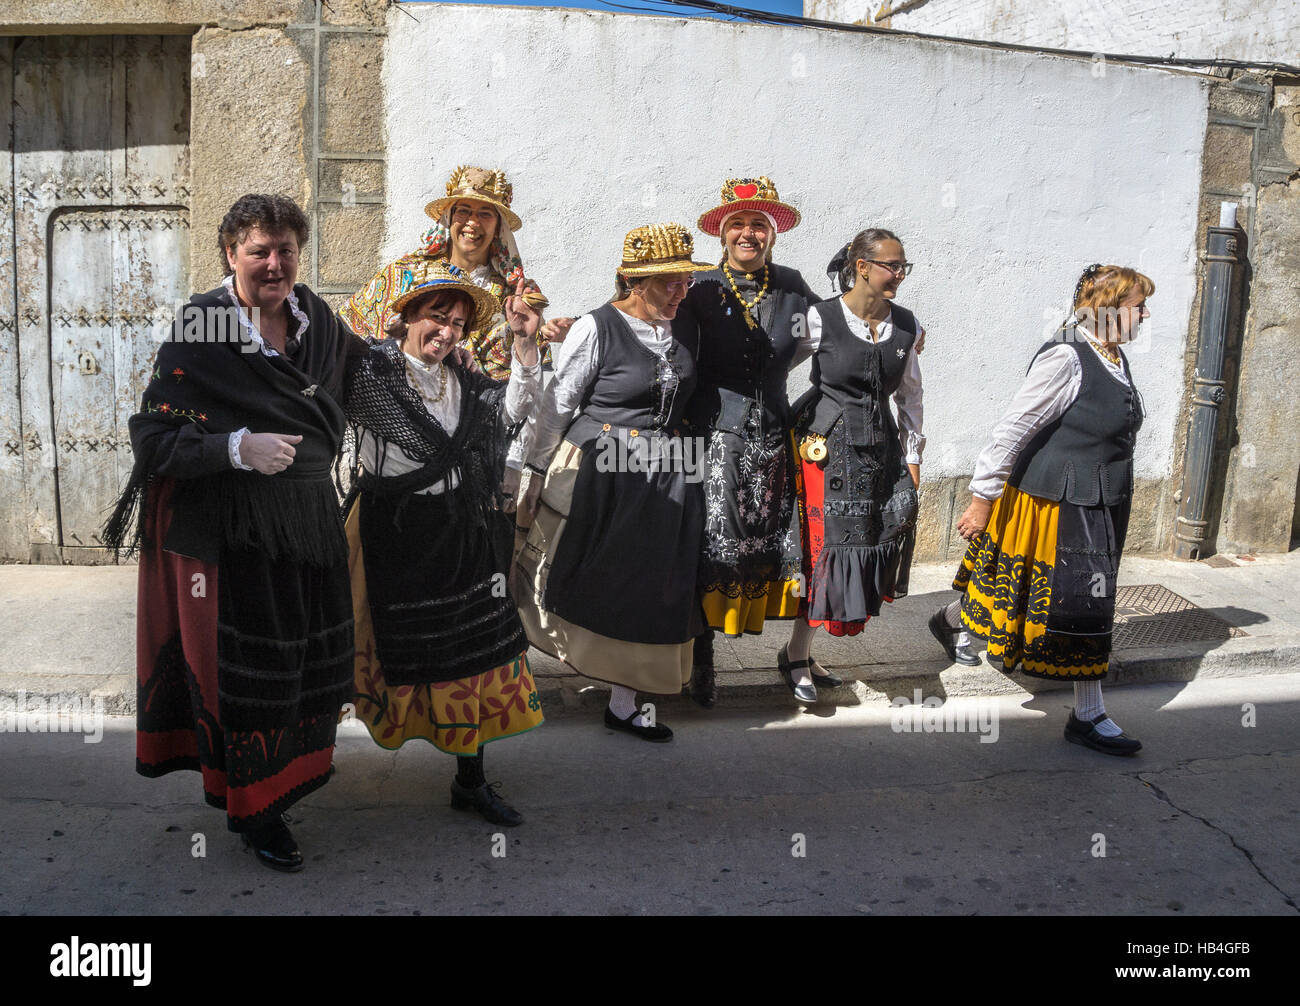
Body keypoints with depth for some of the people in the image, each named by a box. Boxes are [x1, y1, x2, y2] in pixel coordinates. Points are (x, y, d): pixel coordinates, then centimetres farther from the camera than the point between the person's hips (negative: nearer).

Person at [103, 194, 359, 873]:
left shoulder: (319, 323, 5)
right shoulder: (201, 330, -11)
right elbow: (153, 434, -14)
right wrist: (238, 447, -25)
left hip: (309, 521, 5)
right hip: (229, 528, -5)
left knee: (310, 652, 14)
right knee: (241, 665, 4)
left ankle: (292, 767, 41)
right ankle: (250, 809, 25)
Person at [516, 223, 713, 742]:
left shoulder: (680, 331, 8)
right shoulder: (596, 328, -10)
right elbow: (556, 405, -7)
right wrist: (536, 474, -6)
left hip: (665, 479, 6)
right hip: (599, 473, -6)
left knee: (646, 589, 8)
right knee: (578, 582, 3)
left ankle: (622, 704, 20)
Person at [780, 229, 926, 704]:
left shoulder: (906, 325, 7)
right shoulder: (821, 318, -7)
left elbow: (910, 397, 15)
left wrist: (913, 457, 13)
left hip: (882, 450, 5)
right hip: (828, 446, -5)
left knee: (870, 549, 4)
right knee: (824, 546, -5)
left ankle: (798, 650, 19)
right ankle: (796, 657, 11)